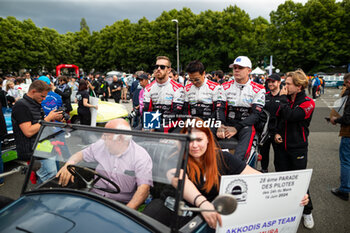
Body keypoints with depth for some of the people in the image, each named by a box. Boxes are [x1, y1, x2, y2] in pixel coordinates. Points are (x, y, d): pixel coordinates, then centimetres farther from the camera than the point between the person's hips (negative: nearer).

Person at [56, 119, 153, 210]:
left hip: (121, 204, -3)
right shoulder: (101, 145, 5)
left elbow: (144, 188, -18)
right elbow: (81, 154, 19)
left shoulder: (141, 157, -11)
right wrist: (69, 164, -5)